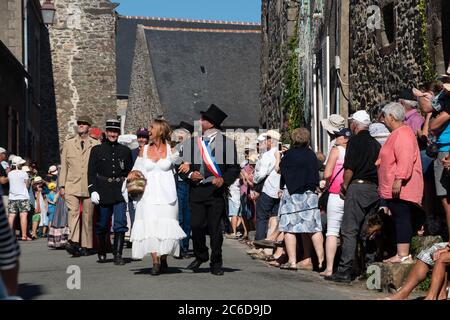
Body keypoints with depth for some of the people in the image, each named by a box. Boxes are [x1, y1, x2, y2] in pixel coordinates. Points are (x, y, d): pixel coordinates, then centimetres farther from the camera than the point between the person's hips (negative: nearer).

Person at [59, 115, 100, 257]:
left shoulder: (96, 145, 8)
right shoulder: (68, 144, 14)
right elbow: (63, 166, 13)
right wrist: (61, 185, 6)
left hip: (89, 187, -1)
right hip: (72, 186, 1)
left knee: (88, 216, 1)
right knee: (73, 212, -17)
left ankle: (86, 246, 9)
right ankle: (74, 242, -25)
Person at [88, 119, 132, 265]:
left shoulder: (125, 151, 11)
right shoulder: (97, 150, 7)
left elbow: (130, 171, 17)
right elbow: (91, 172, 3)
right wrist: (93, 190, -7)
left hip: (120, 192, 1)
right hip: (103, 192, 0)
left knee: (120, 224, -10)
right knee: (102, 225, 7)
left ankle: (118, 254, -8)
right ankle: (102, 253, 25)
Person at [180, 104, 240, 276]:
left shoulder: (227, 143, 5)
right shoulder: (191, 142, 12)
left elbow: (234, 168, 5)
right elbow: (183, 166, 13)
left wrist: (223, 180, -12)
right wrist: (190, 174, -8)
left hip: (216, 191, -2)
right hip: (196, 190, 2)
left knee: (215, 228, 0)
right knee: (196, 225, -5)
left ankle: (216, 263, 12)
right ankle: (200, 256, 20)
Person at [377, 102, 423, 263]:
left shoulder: (402, 133, -13)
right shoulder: (398, 133, 22)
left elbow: (405, 159, -25)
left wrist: (399, 179, -29)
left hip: (400, 188, -11)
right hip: (395, 189, 11)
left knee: (401, 219, -11)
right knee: (400, 219, 11)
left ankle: (403, 254, -11)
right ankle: (402, 254, 14)